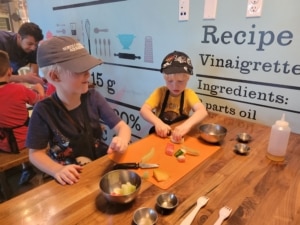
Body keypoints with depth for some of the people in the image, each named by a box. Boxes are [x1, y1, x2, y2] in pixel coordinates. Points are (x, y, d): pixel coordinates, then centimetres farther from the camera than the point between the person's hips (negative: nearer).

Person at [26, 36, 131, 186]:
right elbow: (36, 153, -6)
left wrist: (122, 139, -27)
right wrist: (57, 170, -23)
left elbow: (122, 126, -5)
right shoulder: (43, 110, -16)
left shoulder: (93, 97, -9)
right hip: (71, 179, -3)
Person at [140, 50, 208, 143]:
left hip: (180, 137, 1)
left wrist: (186, 125, -43)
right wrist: (157, 122, -36)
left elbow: (203, 111, -25)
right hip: (160, 136, 0)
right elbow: (144, 110, -17)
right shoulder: (160, 92, -7)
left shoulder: (189, 94, -8)